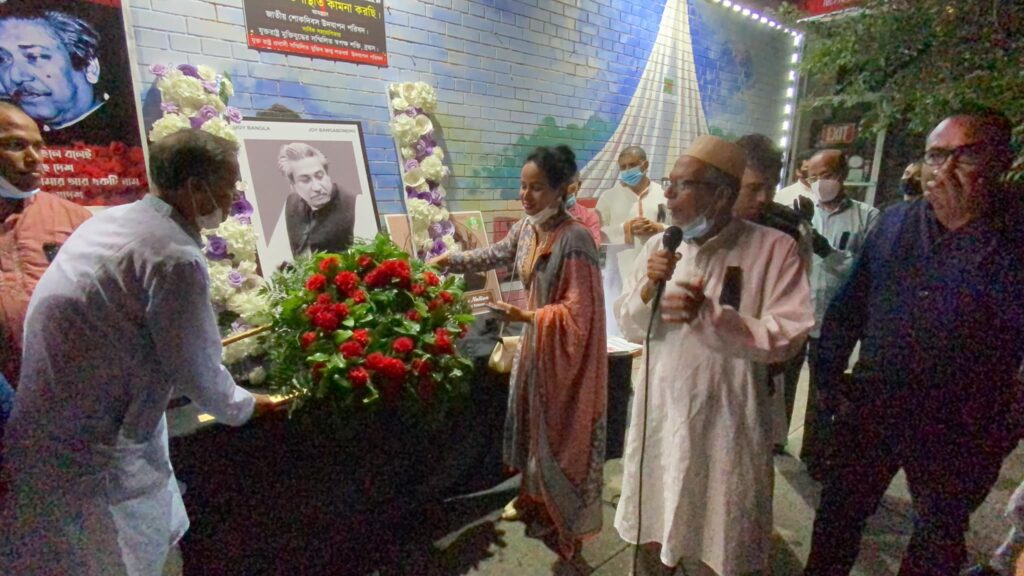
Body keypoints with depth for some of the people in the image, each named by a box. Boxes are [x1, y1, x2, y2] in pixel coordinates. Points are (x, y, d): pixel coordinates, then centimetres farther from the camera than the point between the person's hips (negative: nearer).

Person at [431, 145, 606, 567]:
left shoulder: (574, 239, -24)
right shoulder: (526, 228, 0)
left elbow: (578, 311, -25)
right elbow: (496, 254, 19)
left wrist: (525, 316, -30)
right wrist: (449, 260, 14)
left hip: (565, 350, -8)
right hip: (536, 339, 8)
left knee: (559, 432, 6)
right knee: (532, 420, 21)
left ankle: (566, 523, 29)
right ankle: (533, 497, 44)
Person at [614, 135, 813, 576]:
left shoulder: (773, 248, -12)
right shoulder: (659, 245, 2)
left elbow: (787, 337, -16)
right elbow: (631, 327, 2)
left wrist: (709, 314, -27)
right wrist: (649, 288, -17)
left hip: (726, 420, -3)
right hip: (660, 411, 4)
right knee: (651, 529, 21)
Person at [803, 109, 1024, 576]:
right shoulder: (895, 223, 0)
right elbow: (846, 308, 4)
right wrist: (829, 381, 4)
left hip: (959, 435, -2)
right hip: (870, 412, 3)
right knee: (837, 519, 17)